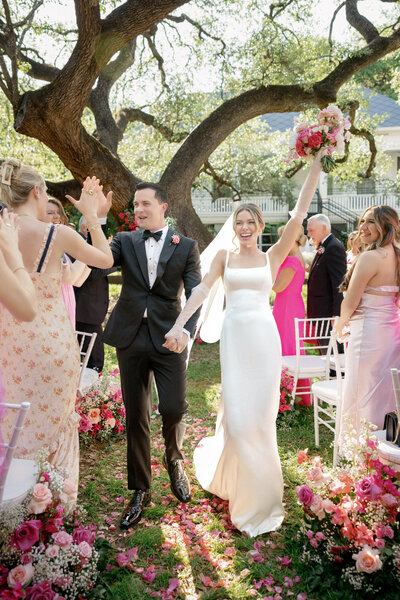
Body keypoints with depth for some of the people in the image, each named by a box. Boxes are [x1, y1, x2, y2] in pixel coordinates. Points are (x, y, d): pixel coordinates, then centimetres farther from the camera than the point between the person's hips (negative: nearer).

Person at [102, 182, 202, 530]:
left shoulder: (185, 247, 5)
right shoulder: (125, 241, 10)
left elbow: (196, 294, -4)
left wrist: (187, 331, -21)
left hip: (168, 338, -2)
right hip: (131, 337, 2)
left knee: (173, 409, -8)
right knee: (136, 417, 8)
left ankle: (175, 461, 28)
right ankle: (140, 491, 24)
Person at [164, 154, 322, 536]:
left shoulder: (272, 257, 6)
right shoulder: (224, 257, 9)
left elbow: (299, 214, -2)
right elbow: (202, 290, -1)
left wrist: (316, 166, -7)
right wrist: (178, 325, -14)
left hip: (264, 336, 0)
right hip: (234, 336, 0)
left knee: (261, 413, 5)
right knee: (237, 411, -1)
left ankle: (258, 489, 27)